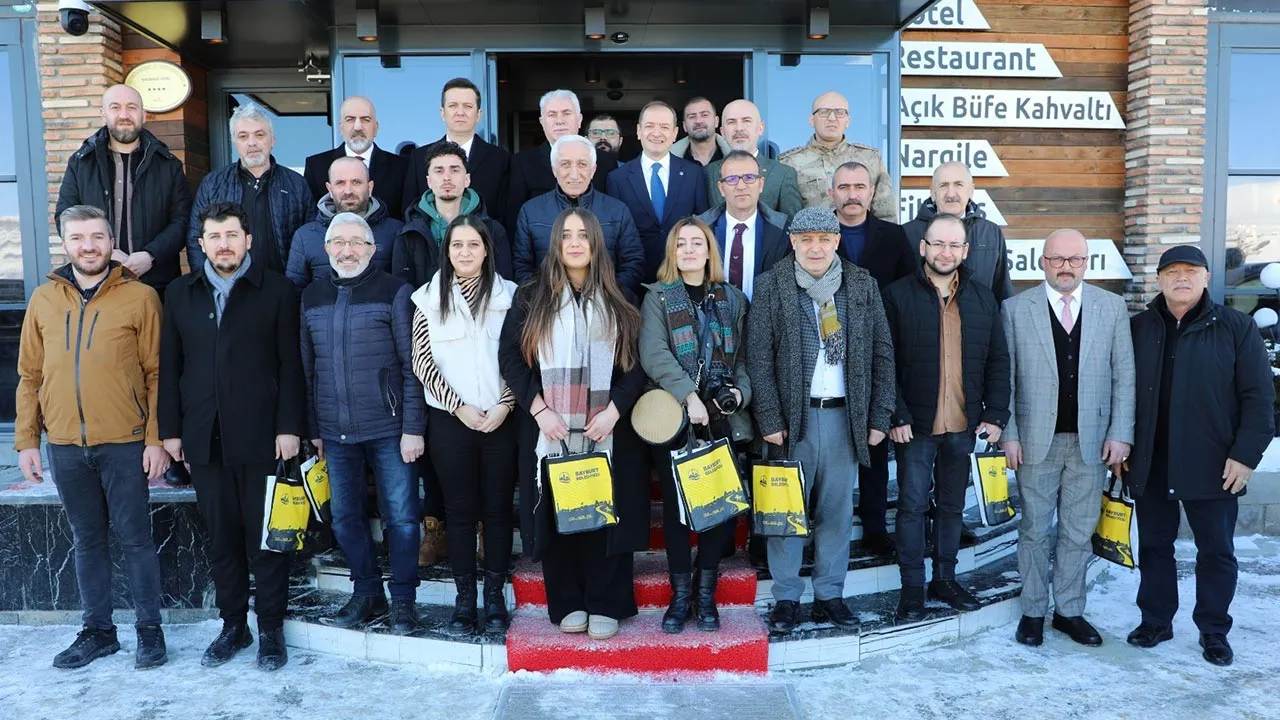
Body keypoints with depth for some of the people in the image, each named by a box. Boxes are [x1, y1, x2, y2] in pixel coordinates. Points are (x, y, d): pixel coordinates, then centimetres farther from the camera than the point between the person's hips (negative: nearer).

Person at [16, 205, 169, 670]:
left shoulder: (139, 297, -3)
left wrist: (156, 438, -8)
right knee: (86, 540, 14)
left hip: (124, 443, -4)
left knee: (134, 537, 4)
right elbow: (30, 376, 11)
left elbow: (156, 373, -3)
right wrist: (26, 440, 6)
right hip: (65, 445, 4)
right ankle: (98, 630, 27)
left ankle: (149, 629, 17)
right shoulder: (44, 299, 8)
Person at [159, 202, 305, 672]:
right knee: (221, 537, 12)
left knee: (266, 537, 4)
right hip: (204, 438, 3)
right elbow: (170, 366, 11)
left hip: (261, 436, -3)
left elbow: (291, 365, -4)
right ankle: (232, 625, 25)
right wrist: (169, 429, 6)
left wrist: (290, 427, -9)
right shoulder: (180, 294, 11)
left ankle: (270, 629, 17)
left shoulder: (277, 290, 0)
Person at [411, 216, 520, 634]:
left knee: (498, 509, 5)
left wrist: (504, 405, -10)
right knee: (460, 510, 6)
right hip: (450, 419, 0)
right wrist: (459, 407, -8)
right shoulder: (428, 298, 5)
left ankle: (495, 596, 16)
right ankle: (464, 598, 15)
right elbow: (422, 362, 1)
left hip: (501, 419, 0)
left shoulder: (509, 295, 4)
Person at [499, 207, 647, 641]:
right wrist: (539, 410, -10)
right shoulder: (531, 298, 6)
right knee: (557, 516, 4)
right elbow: (509, 356, 0)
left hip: (606, 430, 0)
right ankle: (567, 604, 17)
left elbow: (637, 363, 4)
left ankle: (604, 605, 14)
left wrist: (613, 410, -10)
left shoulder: (619, 302, 9)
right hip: (550, 429, 0)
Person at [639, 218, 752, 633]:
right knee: (676, 504, 1)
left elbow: (744, 355, 12)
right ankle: (680, 594, 14)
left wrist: (741, 390, -8)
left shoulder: (733, 299, 14)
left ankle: (705, 592, 16)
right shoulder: (658, 297, 4)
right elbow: (653, 354, -10)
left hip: (723, 420, 2)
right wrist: (689, 396, -21)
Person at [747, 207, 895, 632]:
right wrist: (770, 419, -10)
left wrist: (879, 417, 3)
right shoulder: (771, 286, 0)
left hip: (845, 415, 2)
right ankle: (786, 597, 16)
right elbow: (758, 358, -4)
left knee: (837, 511, 9)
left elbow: (882, 354, 8)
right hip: (793, 416, -2)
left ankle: (830, 595, 22)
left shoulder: (863, 285, 7)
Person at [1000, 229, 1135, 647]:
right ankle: (1033, 612, 19)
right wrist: (1008, 434, -7)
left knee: (1079, 532, 10)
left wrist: (1120, 433, -3)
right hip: (1036, 440, -1)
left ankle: (1069, 610, 24)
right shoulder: (1016, 309, 0)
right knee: (1035, 530, 7)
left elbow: (1124, 375, 3)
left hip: (1091, 441, 2)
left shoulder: (1112, 307, 5)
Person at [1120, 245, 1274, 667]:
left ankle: (1214, 630, 25)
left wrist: (1247, 454, -11)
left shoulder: (1237, 328, -3)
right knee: (1154, 546, 13)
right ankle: (1156, 621, 27)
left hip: (1212, 467, -2)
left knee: (1216, 552, 10)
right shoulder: (1138, 329, 4)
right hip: (1149, 465, 2)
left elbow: (1259, 397, -4)